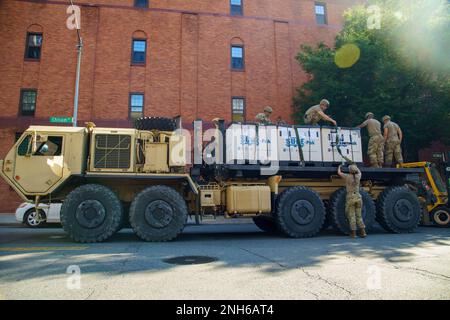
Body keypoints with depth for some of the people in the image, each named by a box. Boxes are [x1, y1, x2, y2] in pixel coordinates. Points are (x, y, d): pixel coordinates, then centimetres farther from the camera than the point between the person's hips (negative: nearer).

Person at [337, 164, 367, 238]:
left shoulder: (347, 176, -6)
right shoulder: (358, 176, 3)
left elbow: (339, 173, 12)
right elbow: (359, 172, 29)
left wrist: (339, 167, 32)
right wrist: (355, 166, 45)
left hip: (350, 198, -3)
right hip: (358, 197, 4)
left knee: (352, 216, 2)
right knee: (359, 216, 11)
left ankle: (353, 233, 2)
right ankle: (363, 232, 6)